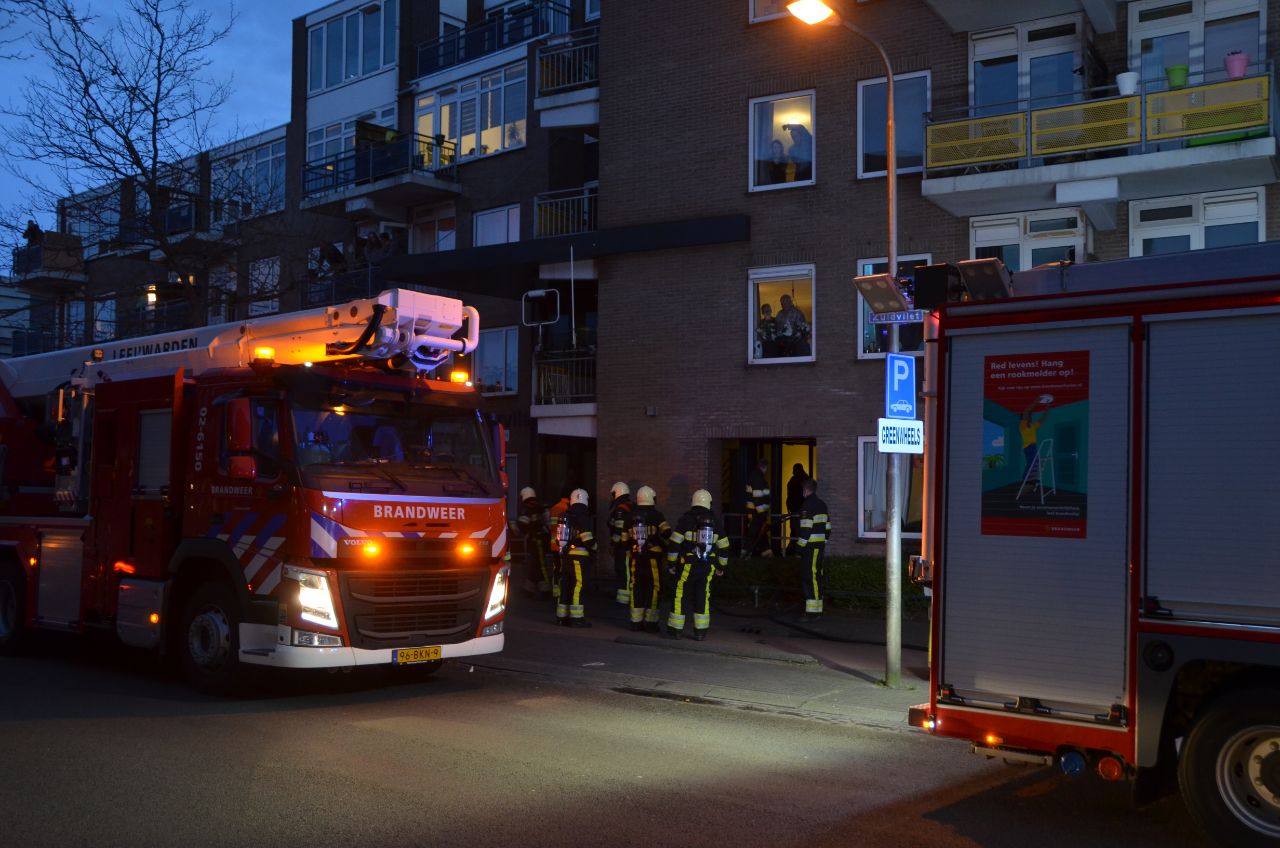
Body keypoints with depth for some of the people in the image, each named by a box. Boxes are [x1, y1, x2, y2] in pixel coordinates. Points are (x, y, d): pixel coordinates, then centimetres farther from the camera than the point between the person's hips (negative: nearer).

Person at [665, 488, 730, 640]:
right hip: (707, 567, 3)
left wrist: (671, 563, -2)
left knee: (681, 596, 2)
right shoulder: (714, 521, 7)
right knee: (703, 597, 9)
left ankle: (675, 630, 4)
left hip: (688, 565, -3)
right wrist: (721, 567, 21)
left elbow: (675, 543, -10)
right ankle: (701, 632, 10)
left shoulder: (686, 519, -6)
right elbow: (724, 546, 12)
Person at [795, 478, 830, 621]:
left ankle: (812, 612, -12)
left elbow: (806, 528, -18)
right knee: (816, 576, 14)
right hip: (820, 545, 9)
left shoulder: (807, 505, -12)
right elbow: (827, 526, 20)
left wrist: (801, 544, -12)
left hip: (811, 546, -9)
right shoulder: (822, 504, 17)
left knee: (811, 577, -10)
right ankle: (816, 609, 21)